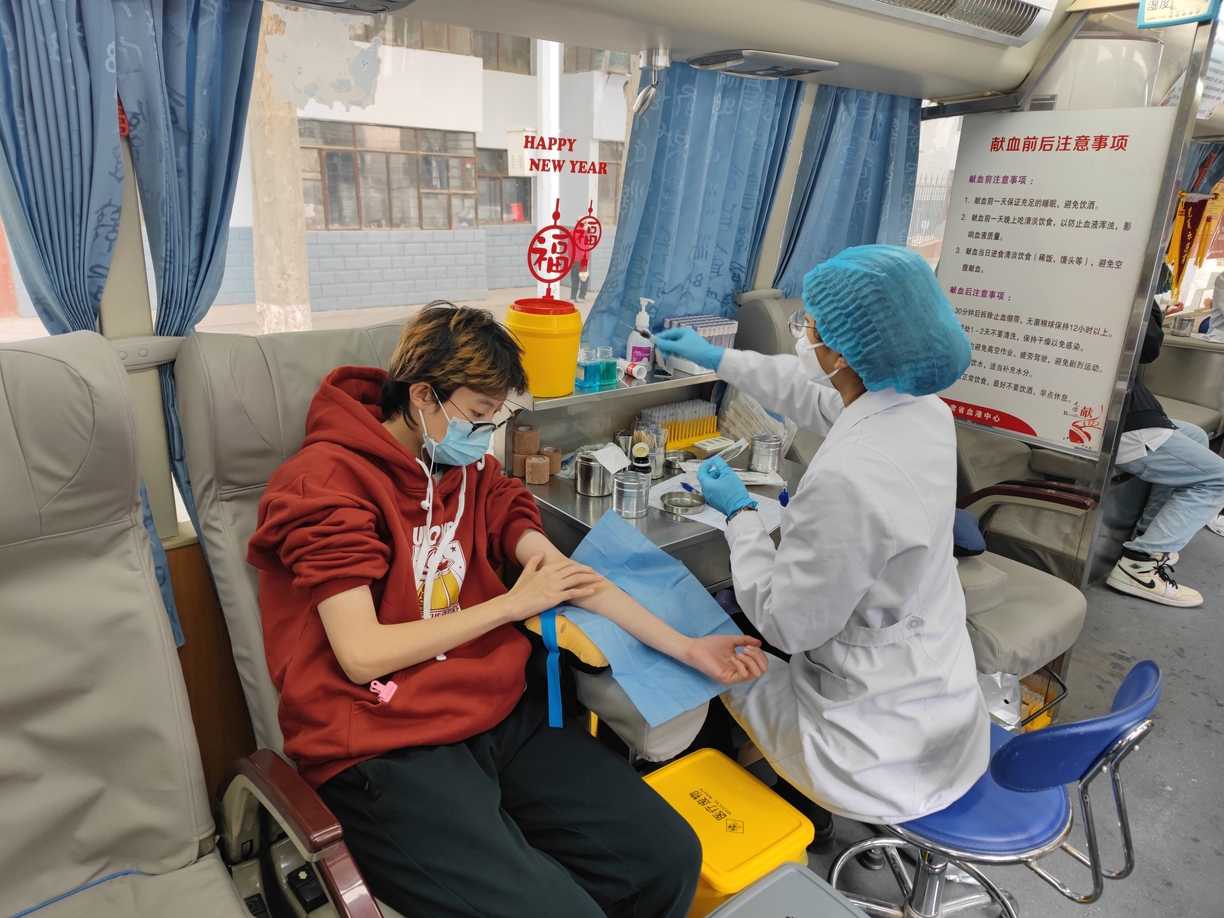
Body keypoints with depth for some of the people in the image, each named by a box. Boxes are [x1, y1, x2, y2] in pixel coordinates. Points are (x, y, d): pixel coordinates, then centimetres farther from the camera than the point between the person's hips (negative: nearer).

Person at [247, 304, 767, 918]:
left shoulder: (472, 470, 12)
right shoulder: (328, 481, -8)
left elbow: (564, 573, 7)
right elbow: (362, 656, -14)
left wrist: (686, 648, 1)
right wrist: (514, 603, -9)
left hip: (502, 715, 6)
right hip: (387, 751, -6)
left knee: (671, 857, -6)